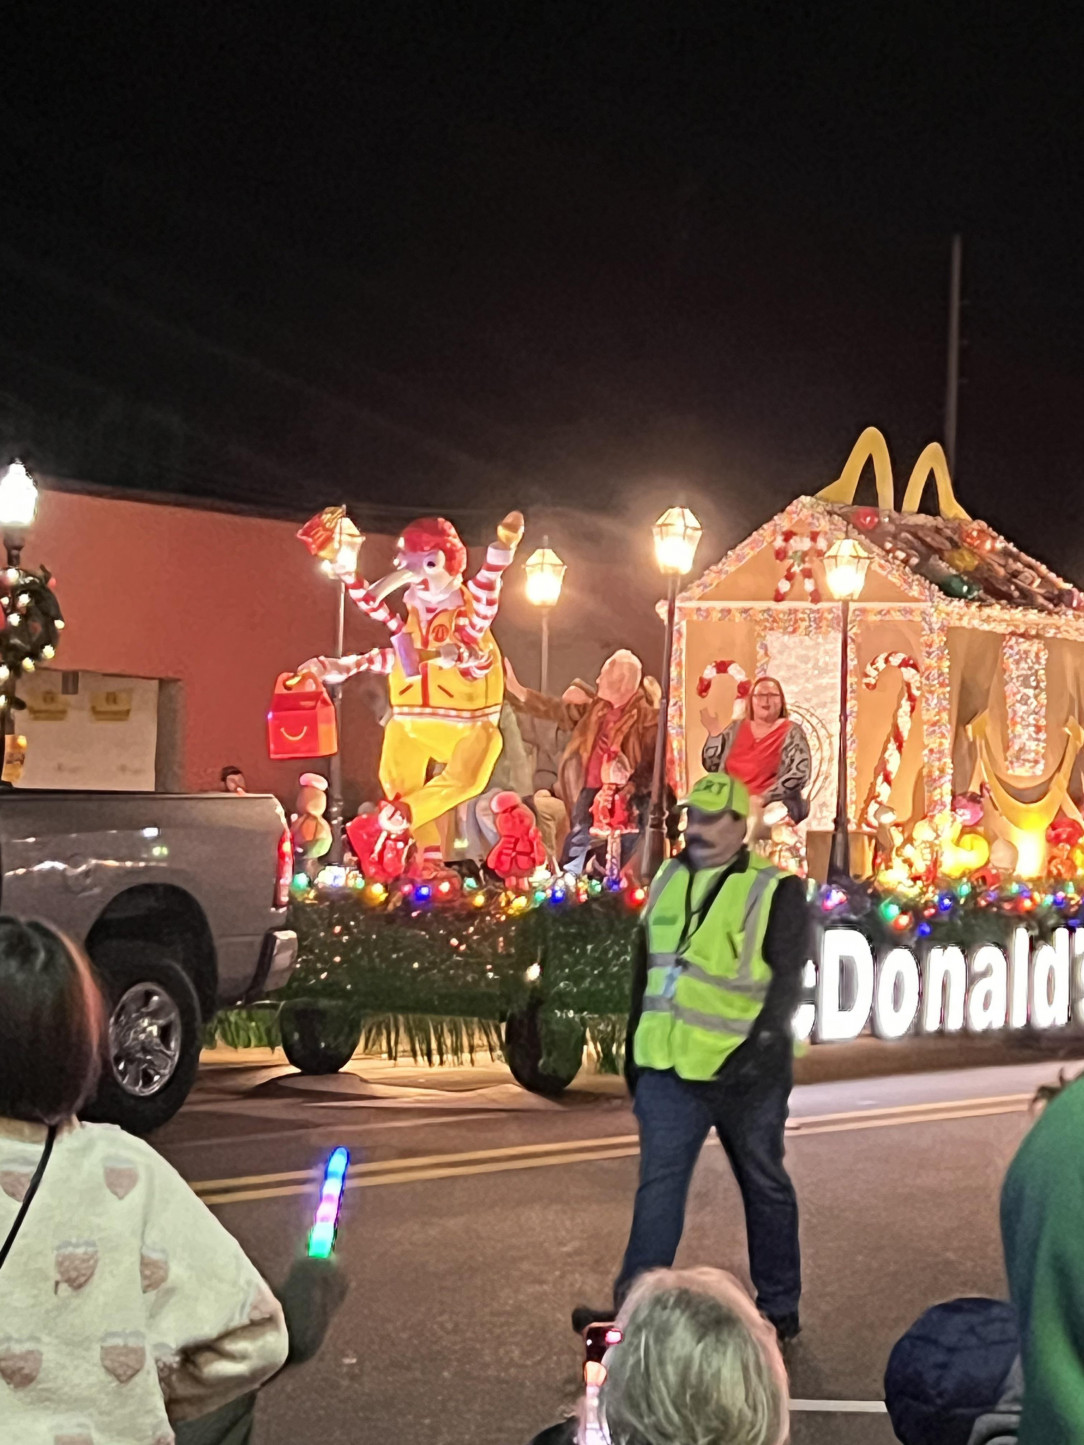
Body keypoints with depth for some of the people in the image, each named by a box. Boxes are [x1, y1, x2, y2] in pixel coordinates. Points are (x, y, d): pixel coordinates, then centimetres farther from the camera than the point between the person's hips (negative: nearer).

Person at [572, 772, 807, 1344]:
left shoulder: (775, 891, -7)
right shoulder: (668, 880, 9)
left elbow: (786, 981, -10)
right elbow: (645, 967, 17)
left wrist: (758, 1048, -20)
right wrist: (635, 1046, 16)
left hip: (743, 1071, -4)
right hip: (670, 1066, 4)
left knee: (764, 1187, 9)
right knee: (658, 1184, -2)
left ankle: (779, 1308, 21)